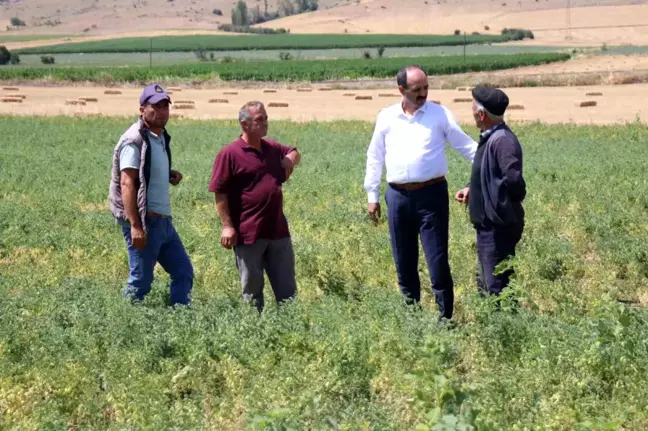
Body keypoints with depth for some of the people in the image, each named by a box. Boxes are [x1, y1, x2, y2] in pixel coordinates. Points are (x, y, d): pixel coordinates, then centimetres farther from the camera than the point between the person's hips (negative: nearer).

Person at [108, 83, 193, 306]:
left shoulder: (161, 137, 13)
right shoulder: (135, 140, -13)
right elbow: (127, 183, -20)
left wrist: (170, 176, 5)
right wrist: (135, 226, -25)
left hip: (164, 220, 9)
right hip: (144, 221, -9)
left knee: (184, 272, 11)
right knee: (141, 282, -3)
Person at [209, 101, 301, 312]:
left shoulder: (273, 148, 10)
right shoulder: (230, 154, -9)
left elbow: (295, 153, 30)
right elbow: (220, 192, -11)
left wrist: (290, 159, 6)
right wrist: (227, 226, -16)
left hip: (278, 231, 6)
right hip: (249, 234, -6)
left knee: (287, 288, 11)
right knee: (252, 290, 7)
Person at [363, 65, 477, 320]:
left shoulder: (440, 114, 1)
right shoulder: (386, 117, 8)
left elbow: (466, 146, 2)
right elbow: (374, 157, 15)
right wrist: (372, 196, 13)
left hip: (432, 194, -3)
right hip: (398, 196, 3)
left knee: (438, 263, -4)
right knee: (404, 265, 11)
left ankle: (445, 318, 4)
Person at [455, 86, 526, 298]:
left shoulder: (502, 140, -21)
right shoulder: (490, 138, 10)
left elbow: (514, 180, -31)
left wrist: (512, 201, -13)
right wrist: (472, 189, 11)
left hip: (499, 227, -11)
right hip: (489, 226, 11)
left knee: (497, 287, -6)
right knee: (485, 284, 19)